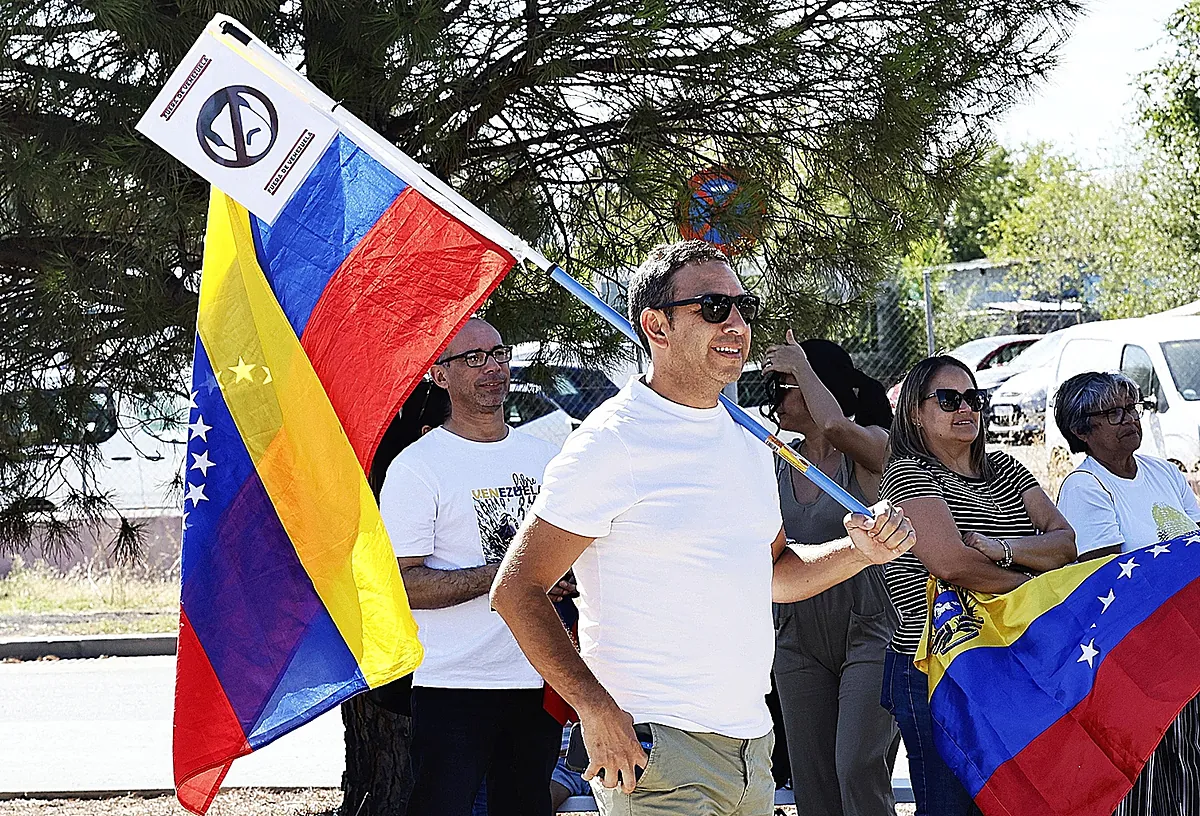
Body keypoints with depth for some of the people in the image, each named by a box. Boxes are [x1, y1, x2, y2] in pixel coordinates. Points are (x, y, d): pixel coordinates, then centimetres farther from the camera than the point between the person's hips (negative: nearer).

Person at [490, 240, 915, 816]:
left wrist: (859, 552, 5)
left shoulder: (748, 442, 13)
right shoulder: (612, 442, -10)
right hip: (651, 747, -7)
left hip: (752, 743, 7)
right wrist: (597, 710, -20)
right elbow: (517, 589, -13)